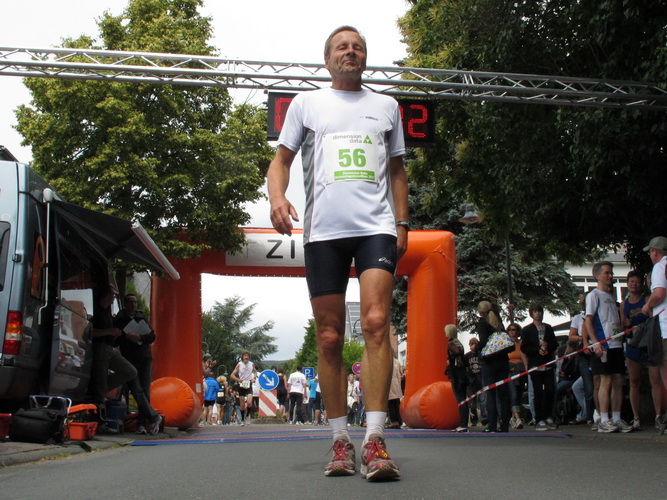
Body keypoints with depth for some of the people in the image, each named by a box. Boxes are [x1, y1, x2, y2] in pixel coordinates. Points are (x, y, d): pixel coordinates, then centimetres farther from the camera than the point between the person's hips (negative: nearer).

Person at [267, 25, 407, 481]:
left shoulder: (386, 106, 20)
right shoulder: (307, 103, 16)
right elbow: (281, 159, 14)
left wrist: (402, 224, 12)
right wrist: (277, 197, -7)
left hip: (376, 226, 0)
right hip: (323, 231, 0)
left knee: (375, 323, -18)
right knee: (330, 338, 1)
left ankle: (374, 441, -16)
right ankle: (340, 441, 10)